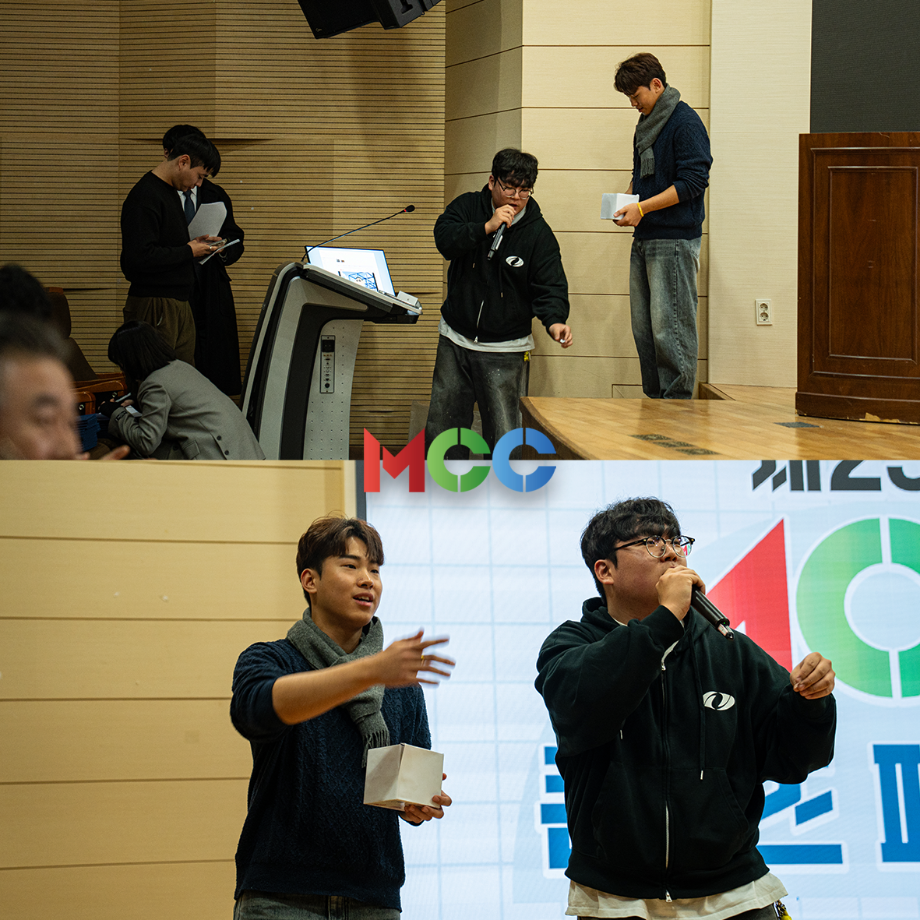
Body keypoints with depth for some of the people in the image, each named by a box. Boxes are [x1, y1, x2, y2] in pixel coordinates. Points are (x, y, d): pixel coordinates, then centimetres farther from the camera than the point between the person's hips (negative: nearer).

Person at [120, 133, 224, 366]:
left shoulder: (169, 191, 17)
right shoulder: (145, 197, -15)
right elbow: (140, 257, -24)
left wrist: (193, 244, 10)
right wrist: (188, 251, -13)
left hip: (178, 303, 10)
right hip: (154, 305, -10)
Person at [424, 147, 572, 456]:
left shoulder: (538, 233, -8)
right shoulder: (468, 207, -1)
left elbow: (550, 286, -14)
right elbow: (445, 239, -17)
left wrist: (555, 321, -33)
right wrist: (486, 227, -29)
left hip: (505, 349, -3)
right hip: (456, 339, 3)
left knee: (505, 435, -8)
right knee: (441, 428, 12)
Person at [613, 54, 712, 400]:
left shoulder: (684, 122, -9)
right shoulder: (646, 124, 17)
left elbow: (692, 182, -15)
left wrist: (642, 207, -17)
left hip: (675, 241, -9)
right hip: (644, 240, 9)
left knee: (670, 327, -10)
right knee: (644, 328, 8)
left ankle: (678, 401, -7)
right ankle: (654, 399, 12)